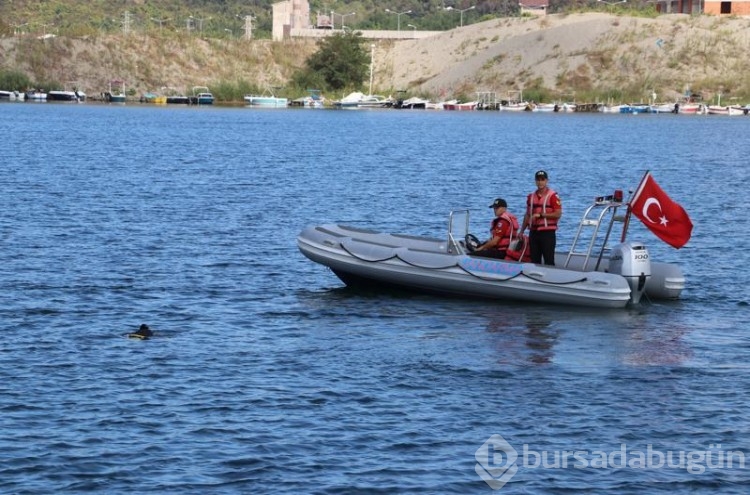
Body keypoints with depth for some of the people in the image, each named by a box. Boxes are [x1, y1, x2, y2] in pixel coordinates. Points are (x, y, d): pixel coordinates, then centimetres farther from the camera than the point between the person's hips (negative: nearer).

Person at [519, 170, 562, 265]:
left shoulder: (553, 196, -6)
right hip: (533, 232, 6)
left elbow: (558, 214, -12)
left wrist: (541, 215, -16)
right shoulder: (531, 197, 13)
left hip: (548, 232, -6)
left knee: (549, 261, -7)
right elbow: (527, 215, 19)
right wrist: (522, 231, 15)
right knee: (534, 261, 8)